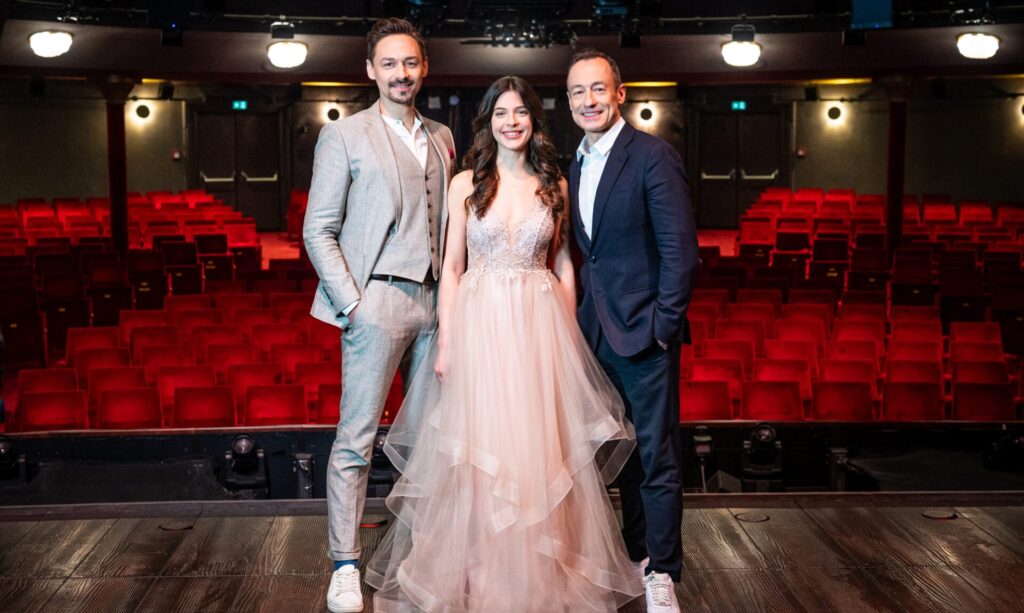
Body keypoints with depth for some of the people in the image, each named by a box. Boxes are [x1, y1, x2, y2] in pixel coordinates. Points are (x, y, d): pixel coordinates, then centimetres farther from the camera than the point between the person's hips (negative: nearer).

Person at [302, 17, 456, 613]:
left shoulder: (442, 138, 15)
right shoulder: (345, 135, 0)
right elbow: (319, 232, -3)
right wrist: (351, 303, -10)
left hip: (433, 301, 5)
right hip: (377, 301, -5)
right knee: (357, 439, -1)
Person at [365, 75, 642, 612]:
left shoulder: (555, 185, 7)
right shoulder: (466, 184, 3)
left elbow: (563, 265, 10)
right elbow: (451, 267, 3)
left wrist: (569, 336, 4)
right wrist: (446, 341, -4)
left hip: (539, 326, 1)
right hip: (479, 323, -1)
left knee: (539, 450, 4)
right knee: (478, 453, 1)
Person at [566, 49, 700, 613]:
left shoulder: (652, 156, -10)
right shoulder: (576, 165, 12)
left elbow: (681, 250, -14)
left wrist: (665, 325, -16)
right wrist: (583, 314, 10)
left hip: (644, 332, -7)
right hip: (597, 332, 7)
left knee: (657, 458, 0)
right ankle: (635, 554, 30)